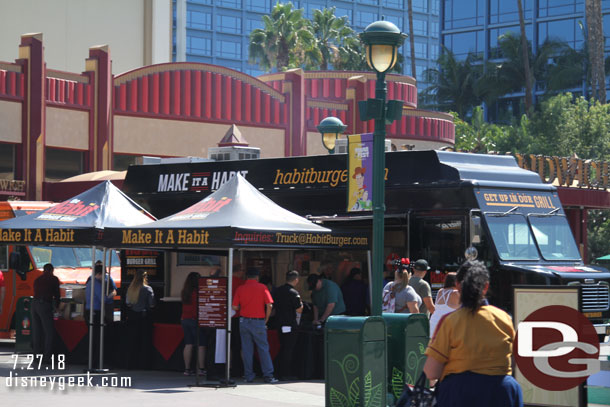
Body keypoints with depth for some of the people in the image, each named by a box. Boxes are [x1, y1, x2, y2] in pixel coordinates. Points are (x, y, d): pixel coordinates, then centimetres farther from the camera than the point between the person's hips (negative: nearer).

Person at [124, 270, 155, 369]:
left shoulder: (130, 288, -1)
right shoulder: (147, 289, -12)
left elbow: (127, 303, 3)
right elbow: (151, 304, -11)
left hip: (132, 315, 4)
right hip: (144, 316, -4)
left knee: (132, 340, 11)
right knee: (145, 340, 5)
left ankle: (131, 363, 13)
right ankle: (143, 363, 5)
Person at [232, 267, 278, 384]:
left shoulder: (240, 289, 2)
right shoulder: (262, 288, -1)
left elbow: (235, 307, -2)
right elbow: (269, 305, -7)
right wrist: (266, 320, 5)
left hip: (244, 321, 2)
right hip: (259, 322, -2)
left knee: (247, 350, 6)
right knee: (263, 349, 3)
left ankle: (249, 376, 5)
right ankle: (268, 375, -2)